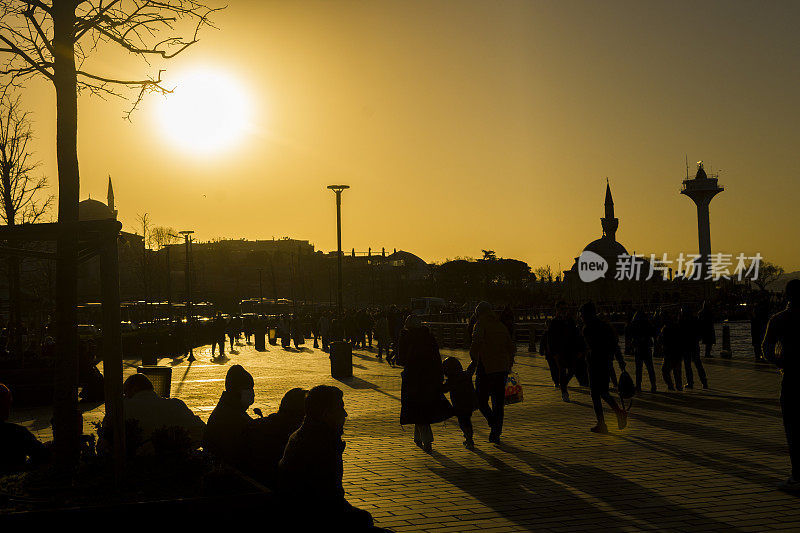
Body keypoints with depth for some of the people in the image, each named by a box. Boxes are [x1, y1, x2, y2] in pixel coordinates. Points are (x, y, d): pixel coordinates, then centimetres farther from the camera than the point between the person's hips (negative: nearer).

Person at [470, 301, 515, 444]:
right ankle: (496, 433, 13)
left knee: (481, 400, 5)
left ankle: (494, 424, -15)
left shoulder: (480, 324, -5)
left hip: (486, 368, -6)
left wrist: (474, 360, -7)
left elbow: (476, 343, -20)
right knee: (498, 402, 12)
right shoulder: (501, 325, 14)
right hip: (502, 368, 6)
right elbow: (511, 346, 15)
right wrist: (509, 365, 21)